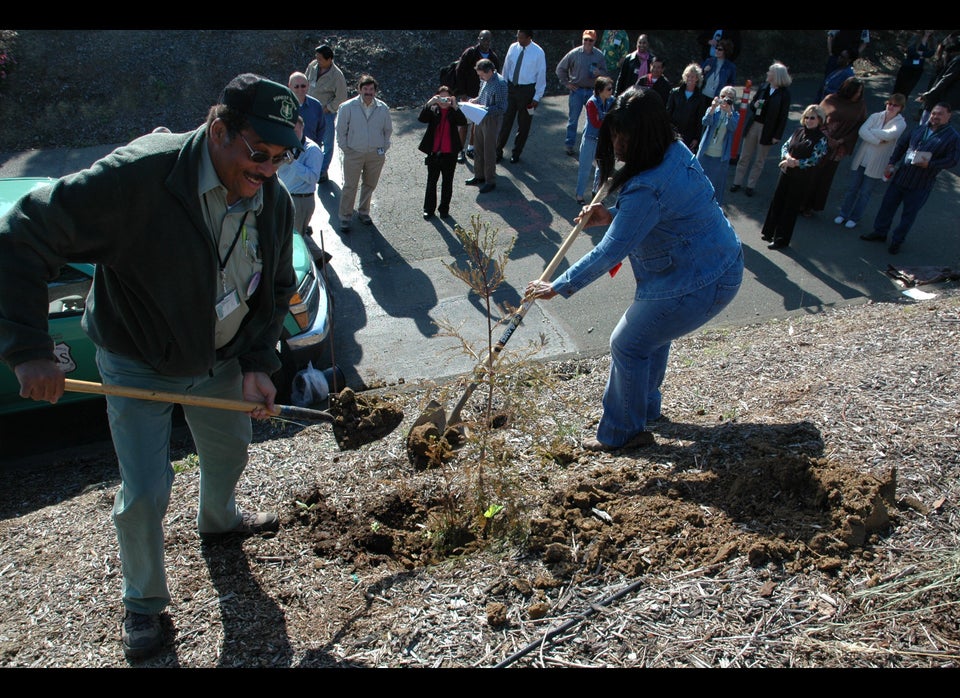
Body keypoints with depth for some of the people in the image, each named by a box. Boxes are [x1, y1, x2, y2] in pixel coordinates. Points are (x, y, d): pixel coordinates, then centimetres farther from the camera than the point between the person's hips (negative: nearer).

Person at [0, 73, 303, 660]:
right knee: (145, 492, 0)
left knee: (230, 452, 23)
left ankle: (218, 520, 58)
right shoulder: (138, 175, -31)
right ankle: (144, 600, 29)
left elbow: (277, 291, 1)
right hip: (139, 366, -5)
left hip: (221, 361, 5)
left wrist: (259, 362, -11)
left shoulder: (275, 201, -13)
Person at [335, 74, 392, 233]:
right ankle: (345, 218, 13)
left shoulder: (383, 108, -1)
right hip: (354, 153, -2)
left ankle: (363, 212, 33)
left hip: (376, 154, 3)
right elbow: (341, 130, 0)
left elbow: (388, 130, 12)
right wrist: (345, 149, -2)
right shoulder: (347, 107, -7)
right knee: (350, 186, 2)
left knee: (369, 185, 14)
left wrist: (383, 149, 8)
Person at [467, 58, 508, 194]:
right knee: (479, 149, 18)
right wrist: (476, 100, 0)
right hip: (481, 118, 8)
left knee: (489, 152, 1)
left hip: (493, 120, -8)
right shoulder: (485, 80, 3)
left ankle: (490, 181, 14)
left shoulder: (500, 84, -21)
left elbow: (502, 107, -21)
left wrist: (485, 109, -27)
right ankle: (479, 175, 34)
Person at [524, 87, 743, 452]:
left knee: (628, 345, 2)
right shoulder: (675, 151, 1)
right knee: (653, 333, 26)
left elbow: (609, 254, -26)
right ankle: (646, 407, 47)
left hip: (698, 283, -10)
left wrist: (556, 287, -18)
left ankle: (622, 433, 20)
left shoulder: (647, 188, -30)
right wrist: (611, 216, 2)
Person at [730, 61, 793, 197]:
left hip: (768, 130, -4)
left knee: (759, 160, 9)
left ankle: (751, 186, 20)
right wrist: (754, 105, -15)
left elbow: (783, 116, -9)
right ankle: (737, 183, 23)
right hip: (753, 125, 4)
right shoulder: (764, 86, -1)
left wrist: (778, 135, -11)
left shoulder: (784, 93, -11)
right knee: (744, 156, 11)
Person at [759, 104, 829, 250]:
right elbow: (785, 146, 5)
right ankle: (769, 232, 29)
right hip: (787, 172, 5)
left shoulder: (821, 138, -10)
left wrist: (794, 163, -19)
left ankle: (781, 239, 14)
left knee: (791, 208, 4)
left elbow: (814, 160, -15)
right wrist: (788, 158, -15)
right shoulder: (799, 130, 4)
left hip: (802, 178, -5)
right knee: (777, 201, 13)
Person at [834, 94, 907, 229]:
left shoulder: (900, 123, -7)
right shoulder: (875, 116, -1)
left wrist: (871, 131, -15)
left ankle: (855, 218, 22)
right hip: (861, 160, 2)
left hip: (876, 165, -2)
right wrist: (878, 140, -24)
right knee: (852, 188, 13)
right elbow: (862, 131, -17)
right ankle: (844, 214, 27)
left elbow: (889, 135, -26)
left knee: (865, 193, 8)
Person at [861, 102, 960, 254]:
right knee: (887, 204, 12)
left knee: (909, 214, 6)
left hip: (921, 185, -5)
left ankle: (897, 241, 20)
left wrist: (929, 164, -24)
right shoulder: (920, 129, 6)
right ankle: (880, 232, 29)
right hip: (900, 177, 5)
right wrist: (891, 163, 5)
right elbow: (901, 145, 14)